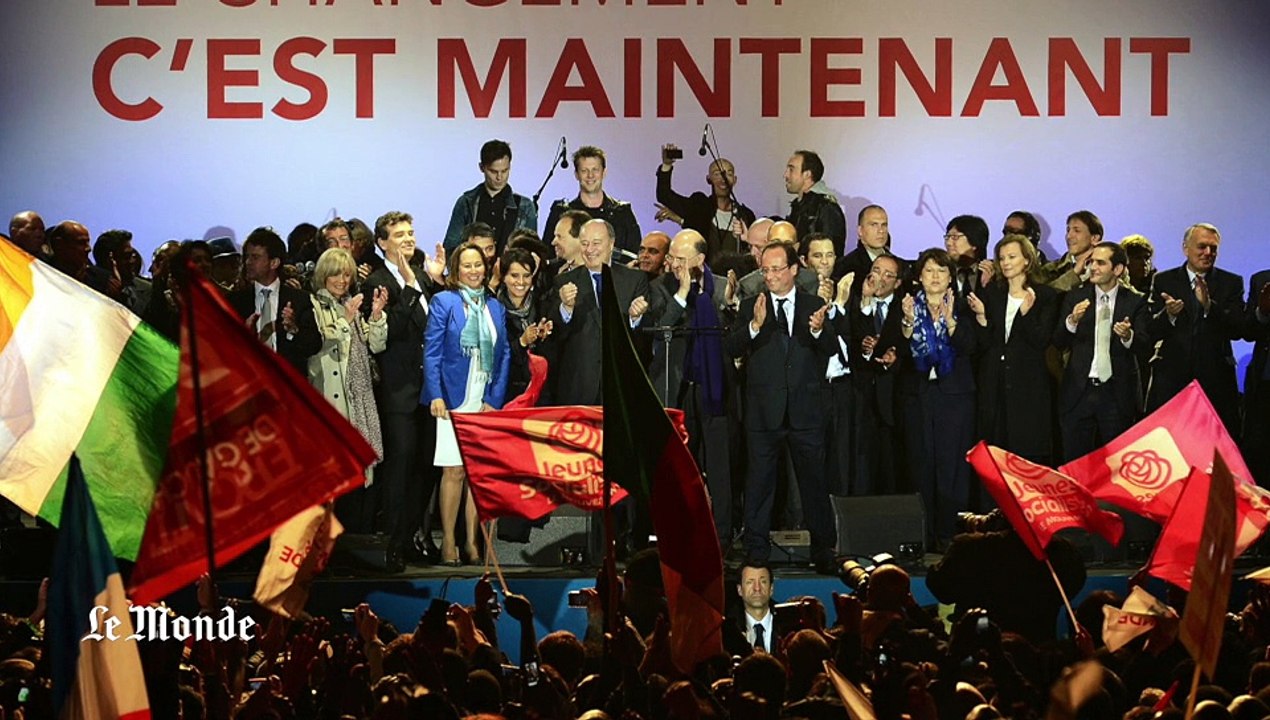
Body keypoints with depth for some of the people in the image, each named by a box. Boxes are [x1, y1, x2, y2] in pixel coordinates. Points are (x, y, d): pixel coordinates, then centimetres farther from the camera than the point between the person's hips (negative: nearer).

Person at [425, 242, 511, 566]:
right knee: (454, 470, -6)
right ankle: (448, 543, 0)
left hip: (486, 402, 4)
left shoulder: (495, 308, 12)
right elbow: (431, 352, -4)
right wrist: (436, 395, -14)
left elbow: (504, 355, 11)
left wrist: (495, 399, 0)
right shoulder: (443, 302, 0)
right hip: (453, 399, -4)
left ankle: (472, 542, 10)